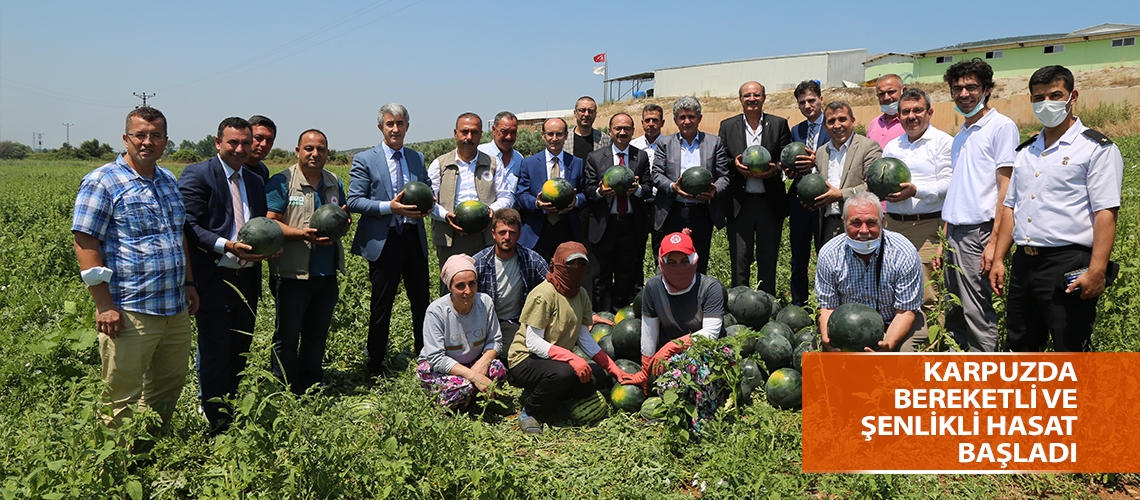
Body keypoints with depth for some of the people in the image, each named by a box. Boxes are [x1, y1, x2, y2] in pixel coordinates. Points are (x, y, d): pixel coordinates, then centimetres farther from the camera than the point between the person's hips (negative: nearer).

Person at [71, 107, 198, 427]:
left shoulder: (168, 180, 14)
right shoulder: (101, 182, -8)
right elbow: (85, 244, -12)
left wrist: (189, 283, 17)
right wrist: (104, 305, -16)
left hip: (176, 308, 7)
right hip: (129, 312, -7)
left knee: (170, 387, 17)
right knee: (124, 397, 2)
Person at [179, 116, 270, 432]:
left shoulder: (255, 182, 17)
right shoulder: (197, 175, -4)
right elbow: (189, 226, -12)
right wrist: (227, 246, -24)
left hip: (247, 280, 7)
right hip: (213, 280, -6)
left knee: (240, 354, 13)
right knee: (215, 355, -3)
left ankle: (233, 418, 25)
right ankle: (216, 426, 10)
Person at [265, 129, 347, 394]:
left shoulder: (334, 182, 13)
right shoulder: (282, 182, -5)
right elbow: (270, 223, -11)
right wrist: (302, 234, -25)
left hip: (326, 274, 6)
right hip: (292, 273, -6)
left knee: (318, 333, 15)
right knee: (287, 336, 4)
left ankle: (312, 389, 27)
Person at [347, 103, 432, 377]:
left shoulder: (417, 158, 13)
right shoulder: (364, 160, -1)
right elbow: (354, 201, -7)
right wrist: (389, 207, -19)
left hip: (414, 238, 4)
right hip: (383, 241, -4)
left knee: (422, 300, 9)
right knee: (381, 305, 5)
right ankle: (375, 365, 18)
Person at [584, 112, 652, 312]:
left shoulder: (641, 157, 9)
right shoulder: (595, 158, 5)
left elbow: (649, 189, 4)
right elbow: (588, 189, 1)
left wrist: (638, 189, -19)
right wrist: (600, 192, -21)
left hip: (632, 225, 2)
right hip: (604, 225, -2)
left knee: (626, 276, 10)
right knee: (602, 276, 3)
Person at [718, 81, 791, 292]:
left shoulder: (779, 124, 6)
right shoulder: (728, 126, 8)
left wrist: (775, 170, -17)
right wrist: (734, 165, -14)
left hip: (770, 203, 0)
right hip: (739, 203, 0)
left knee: (768, 261, 8)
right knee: (739, 261, 3)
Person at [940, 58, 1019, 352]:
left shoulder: (1001, 126, -5)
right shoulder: (960, 136, 18)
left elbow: (1006, 188, -11)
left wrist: (994, 241, -17)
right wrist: (944, 239, 15)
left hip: (979, 233, -8)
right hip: (955, 233, 8)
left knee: (978, 314, -5)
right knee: (954, 314, 12)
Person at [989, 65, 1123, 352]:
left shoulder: (1096, 148, -4)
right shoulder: (1026, 152, 16)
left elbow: (1106, 213, -12)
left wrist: (1096, 271, -20)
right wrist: (998, 259, 12)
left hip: (1068, 264, -6)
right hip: (1024, 262, 7)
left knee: (1071, 349, 1)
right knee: (1020, 347, 14)